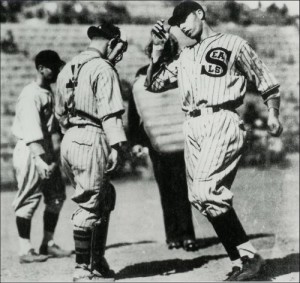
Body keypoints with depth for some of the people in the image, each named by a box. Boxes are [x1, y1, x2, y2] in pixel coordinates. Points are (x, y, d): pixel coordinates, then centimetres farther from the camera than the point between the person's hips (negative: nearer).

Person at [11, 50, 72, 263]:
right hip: (30, 152, -9)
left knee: (56, 196, 12)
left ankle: (48, 244, 22)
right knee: (29, 199, -4)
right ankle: (25, 250, 2)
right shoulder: (31, 95, -16)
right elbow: (32, 133, -24)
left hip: (47, 152, 9)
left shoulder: (49, 93, 12)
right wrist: (40, 159, -32)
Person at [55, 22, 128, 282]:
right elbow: (110, 113, -17)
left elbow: (60, 112, 21)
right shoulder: (103, 69, -8)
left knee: (104, 199, 17)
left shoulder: (69, 68, 18)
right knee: (89, 206, -3)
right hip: (91, 140, -9)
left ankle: (97, 261, 20)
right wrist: (116, 145, -19)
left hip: (69, 141, 9)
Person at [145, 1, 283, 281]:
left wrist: (273, 114, -9)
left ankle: (249, 257, -16)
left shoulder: (232, 44, 7)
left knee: (207, 191, -23)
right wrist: (157, 48, 14)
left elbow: (267, 82, 6)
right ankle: (240, 260, 5)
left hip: (222, 123, -7)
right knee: (200, 197, 1)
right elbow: (153, 84, 24)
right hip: (192, 128, 7)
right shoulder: (185, 56, 24)